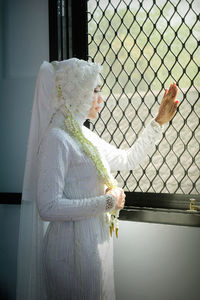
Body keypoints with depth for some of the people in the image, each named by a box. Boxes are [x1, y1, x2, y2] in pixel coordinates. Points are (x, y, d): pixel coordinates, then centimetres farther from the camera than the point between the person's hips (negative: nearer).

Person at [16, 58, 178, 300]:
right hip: (74, 246, -9)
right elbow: (48, 207, -27)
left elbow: (127, 160, 19)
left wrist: (159, 122, 14)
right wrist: (107, 202, -19)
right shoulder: (56, 139, -20)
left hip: (96, 241, 9)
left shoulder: (84, 135, 9)